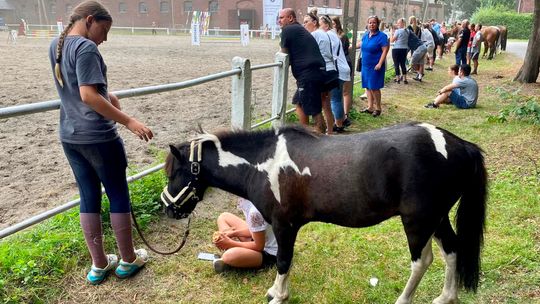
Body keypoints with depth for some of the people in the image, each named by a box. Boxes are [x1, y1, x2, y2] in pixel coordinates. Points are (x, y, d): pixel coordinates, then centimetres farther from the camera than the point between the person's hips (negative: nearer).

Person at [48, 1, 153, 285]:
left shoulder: (55, 46, 12)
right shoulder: (86, 48, -16)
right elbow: (88, 96, -25)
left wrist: (106, 96, 17)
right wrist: (129, 121, -24)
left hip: (69, 136, 8)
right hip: (98, 137, -8)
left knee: (89, 197, 13)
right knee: (118, 195, 7)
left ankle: (99, 264, 22)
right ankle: (128, 259, 20)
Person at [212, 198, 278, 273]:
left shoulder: (255, 212, -34)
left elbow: (259, 246, -23)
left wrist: (230, 243, -16)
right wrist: (233, 233, -4)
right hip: (260, 239, 9)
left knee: (229, 256, -35)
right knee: (223, 217, 11)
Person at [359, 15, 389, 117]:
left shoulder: (381, 36, -12)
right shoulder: (366, 35, 8)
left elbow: (385, 50, -16)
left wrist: (380, 64, -23)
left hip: (375, 66, -7)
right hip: (366, 65, 7)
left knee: (374, 87, -5)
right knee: (368, 87, 10)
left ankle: (378, 108, 9)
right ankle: (370, 107, 19)